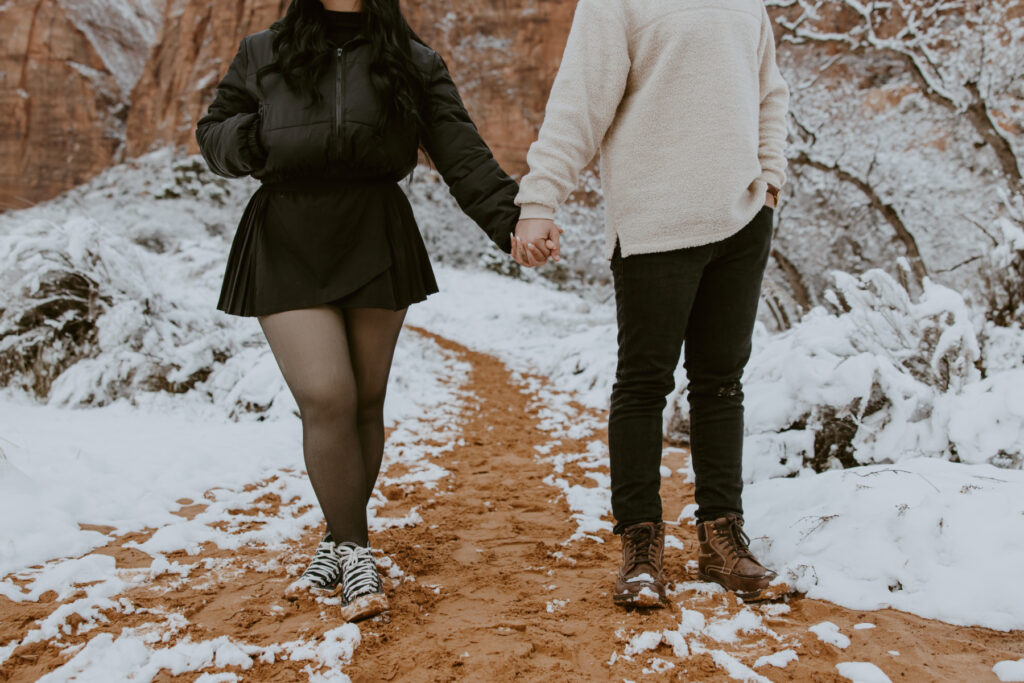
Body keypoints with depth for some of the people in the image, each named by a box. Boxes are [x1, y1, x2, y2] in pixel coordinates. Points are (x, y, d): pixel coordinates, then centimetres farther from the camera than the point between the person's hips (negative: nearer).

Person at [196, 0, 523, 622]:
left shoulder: (415, 64, 6)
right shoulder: (263, 55, 8)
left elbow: (461, 153, -3)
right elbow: (213, 133, 14)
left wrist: (508, 219, -18)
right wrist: (253, 138, -10)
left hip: (375, 246, 1)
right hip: (286, 250, 0)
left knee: (366, 401, 6)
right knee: (327, 400, -11)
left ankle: (342, 537, 26)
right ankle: (355, 554, 3)